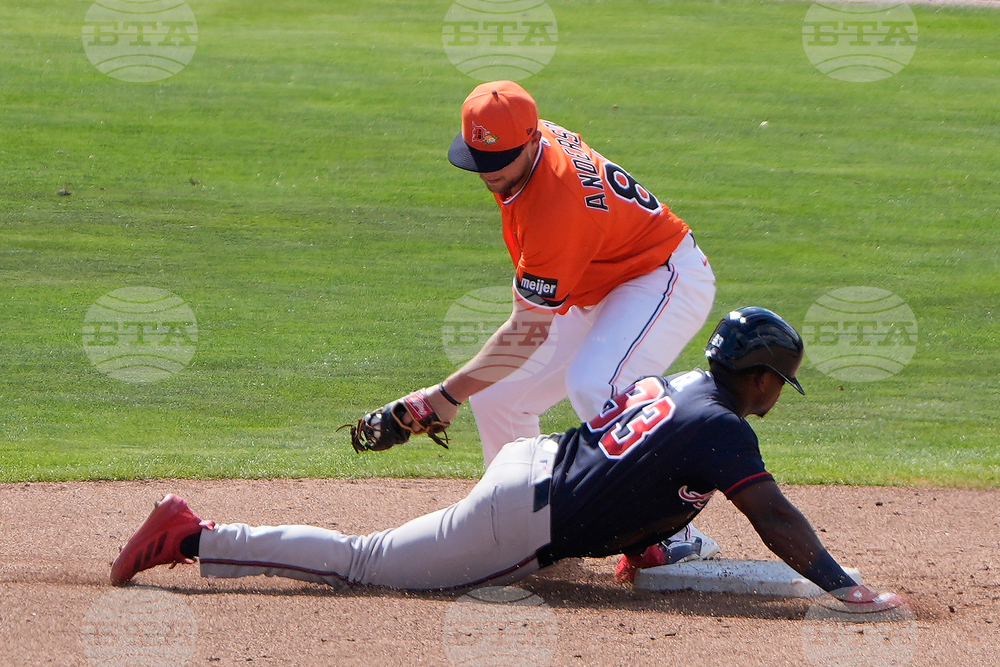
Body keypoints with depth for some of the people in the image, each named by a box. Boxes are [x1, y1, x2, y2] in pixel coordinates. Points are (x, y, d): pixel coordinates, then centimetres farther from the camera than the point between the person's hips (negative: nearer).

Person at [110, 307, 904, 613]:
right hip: (524, 520, -9)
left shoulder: (672, 385, 15)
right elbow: (774, 517, -19)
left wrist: (640, 531, 34)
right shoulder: (721, 429, -12)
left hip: (530, 459, 9)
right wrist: (846, 589, -19)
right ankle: (191, 537, -5)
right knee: (363, 562, -4)